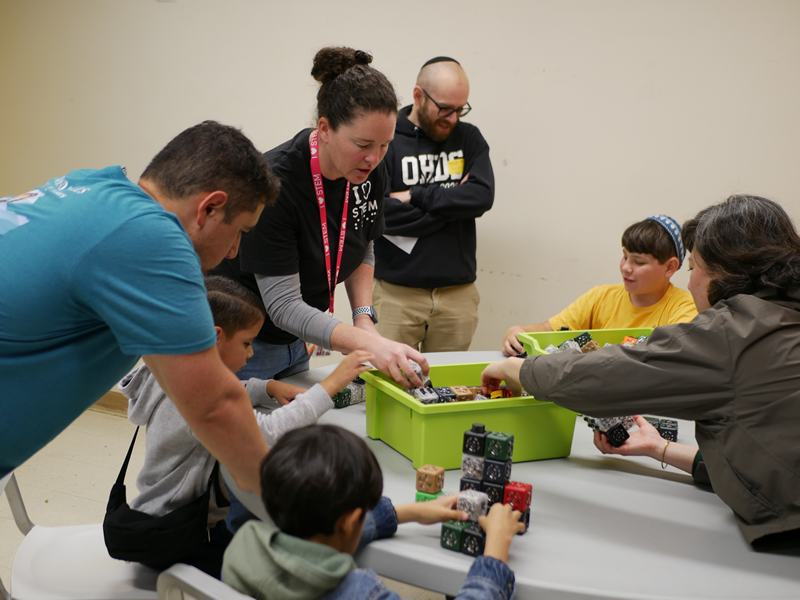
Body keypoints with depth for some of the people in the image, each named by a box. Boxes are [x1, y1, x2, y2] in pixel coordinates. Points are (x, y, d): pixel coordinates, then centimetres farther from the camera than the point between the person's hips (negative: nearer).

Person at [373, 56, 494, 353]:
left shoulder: (468, 138, 10)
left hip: (457, 292, 3)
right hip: (398, 293, -3)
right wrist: (455, 202, -8)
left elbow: (483, 196, -6)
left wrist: (414, 196, -11)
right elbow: (379, 214, -13)